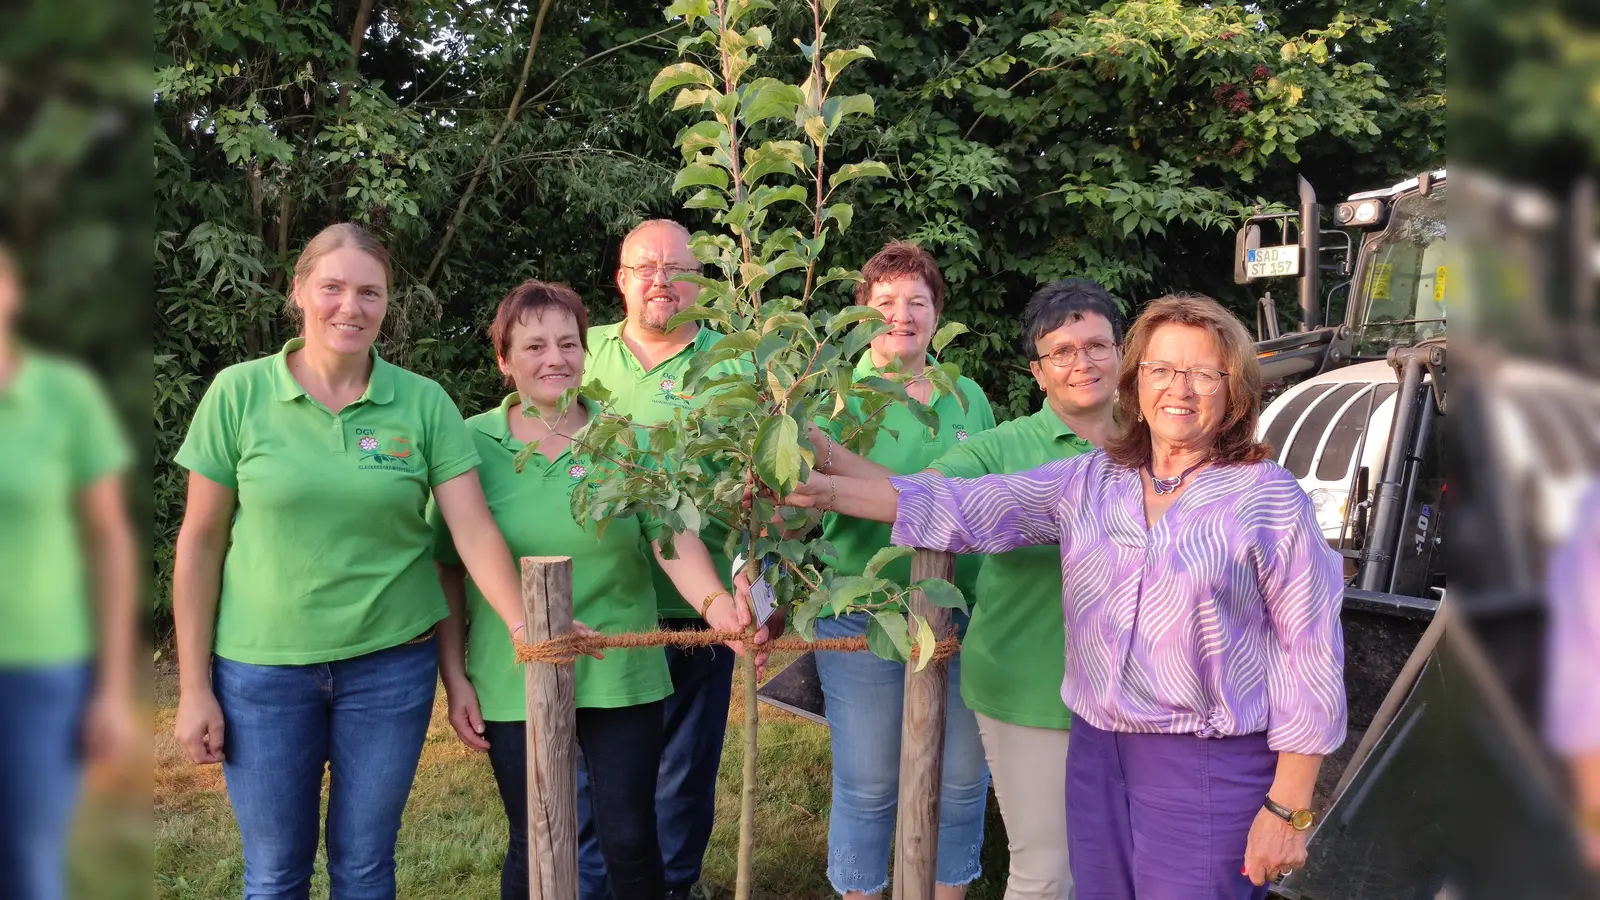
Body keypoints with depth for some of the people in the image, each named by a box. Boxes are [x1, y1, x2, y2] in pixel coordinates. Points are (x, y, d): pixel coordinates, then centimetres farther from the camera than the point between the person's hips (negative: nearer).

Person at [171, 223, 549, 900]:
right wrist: (194, 686, -2)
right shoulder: (238, 393, -5)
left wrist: (526, 628, -24)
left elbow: (474, 529, -8)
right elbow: (201, 542, -1)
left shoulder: (424, 404, -4)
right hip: (263, 668, 0)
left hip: (391, 664, 1)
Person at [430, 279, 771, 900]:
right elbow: (447, 570, 1)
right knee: (534, 846, 13)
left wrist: (719, 606, -29)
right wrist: (454, 680, -1)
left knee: (630, 839, 8)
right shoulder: (473, 444, -3)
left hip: (621, 674, 0)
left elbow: (672, 535, -11)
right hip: (513, 682, 0)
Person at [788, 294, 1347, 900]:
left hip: (1213, 770, -4)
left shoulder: (1269, 496, -6)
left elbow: (1310, 652, -7)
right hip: (1098, 754, 4)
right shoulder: (1088, 481, 6)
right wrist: (827, 492, -5)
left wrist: (1288, 809, -9)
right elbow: (963, 507, 3)